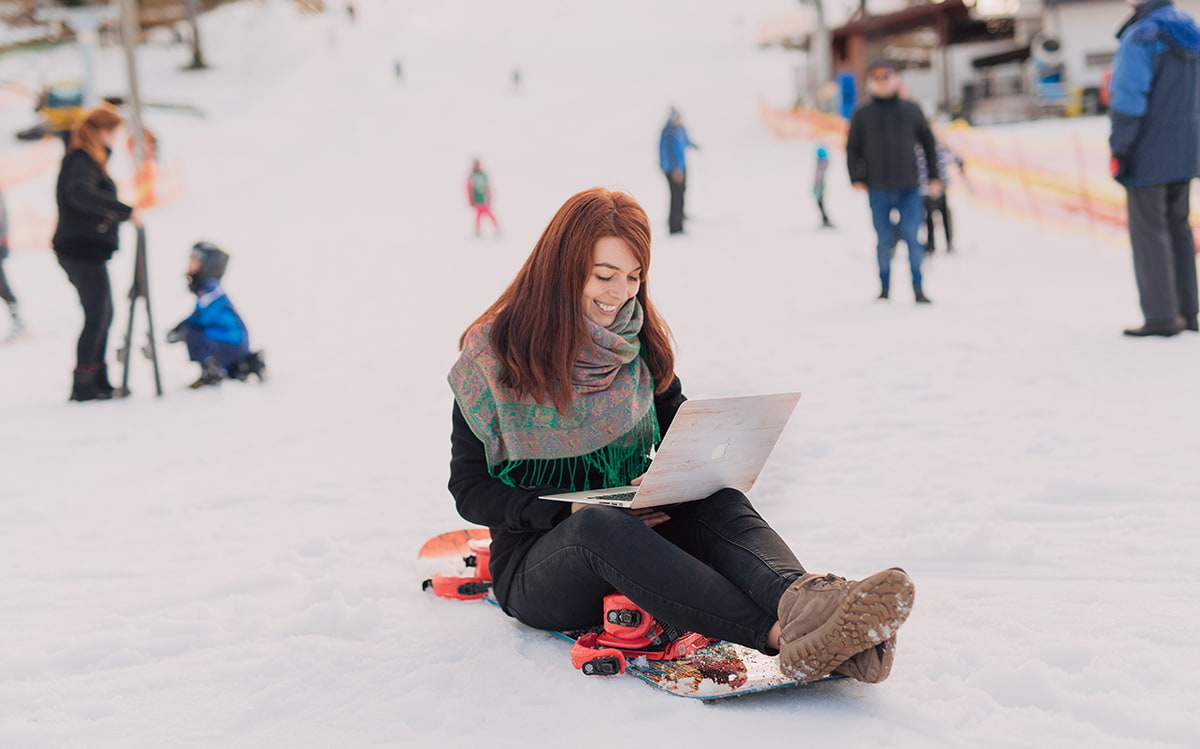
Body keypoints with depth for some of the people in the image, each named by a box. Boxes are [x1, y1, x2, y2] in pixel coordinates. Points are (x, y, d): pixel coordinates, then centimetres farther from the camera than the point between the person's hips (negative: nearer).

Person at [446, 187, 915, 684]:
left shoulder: (641, 342, 7)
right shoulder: (494, 354, -7)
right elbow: (470, 490, -7)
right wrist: (569, 509, -21)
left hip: (636, 535, 4)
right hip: (538, 560, -4)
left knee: (715, 499, -27)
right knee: (600, 524, -37)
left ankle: (801, 601, -58)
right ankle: (781, 634, -54)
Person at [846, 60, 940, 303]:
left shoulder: (910, 110, 8)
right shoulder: (862, 114, 5)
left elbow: (928, 143, 14)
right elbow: (852, 149, 9)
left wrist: (934, 177, 9)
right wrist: (856, 179, -2)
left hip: (909, 188, 0)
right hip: (878, 190, 0)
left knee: (913, 238, -5)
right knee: (884, 241, 4)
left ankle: (918, 289, 0)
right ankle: (884, 289, 13)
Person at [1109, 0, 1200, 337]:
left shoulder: (1140, 37, -15)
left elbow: (1129, 99, -19)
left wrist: (1119, 150, -13)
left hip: (1149, 157, -8)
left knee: (1149, 232, -2)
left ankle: (1160, 316, -1)